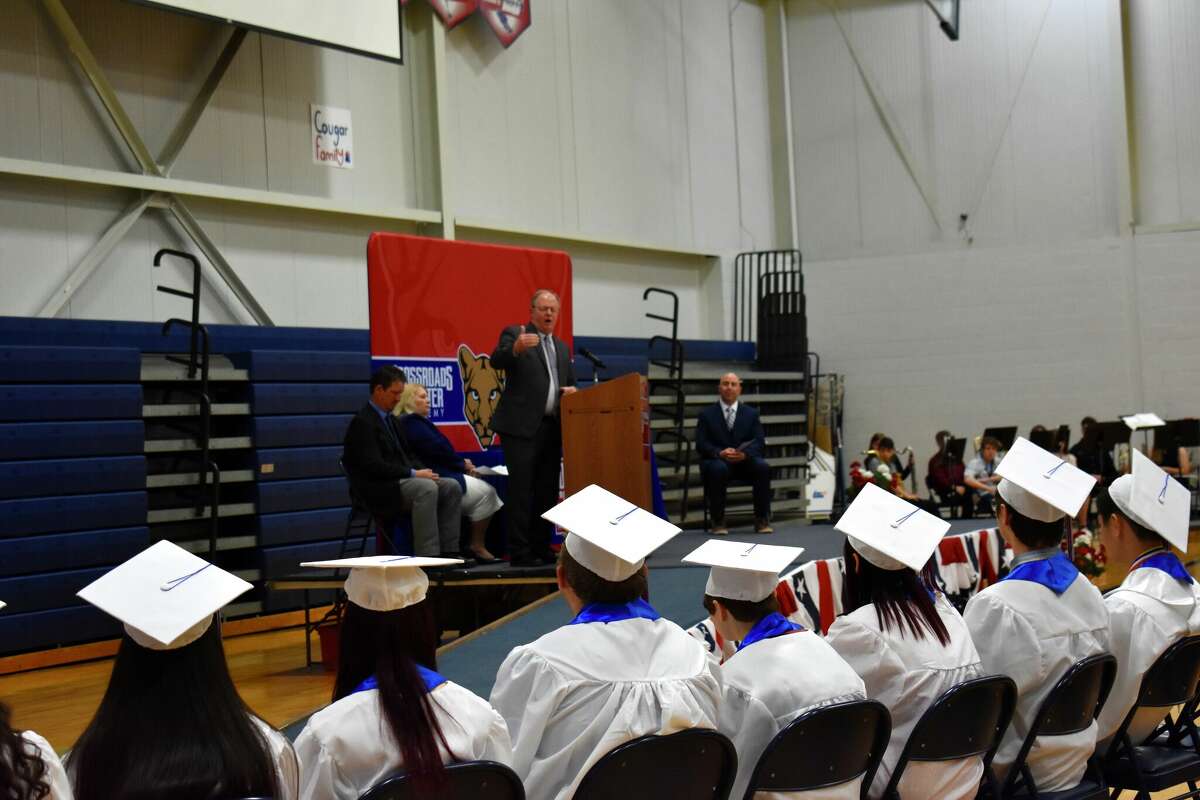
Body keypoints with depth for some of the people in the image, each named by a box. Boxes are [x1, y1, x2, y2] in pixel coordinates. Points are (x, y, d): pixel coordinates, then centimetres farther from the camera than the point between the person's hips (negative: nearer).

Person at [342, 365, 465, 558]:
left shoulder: (389, 419, 19)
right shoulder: (363, 422, -11)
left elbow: (407, 455, 22)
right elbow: (374, 465, -20)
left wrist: (423, 471, 0)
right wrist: (413, 474, -20)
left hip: (400, 480, 9)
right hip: (377, 488, -9)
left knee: (452, 486, -8)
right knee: (427, 488, -32)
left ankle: (448, 551, -10)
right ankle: (427, 557, -32)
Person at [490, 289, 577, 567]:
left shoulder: (562, 347, 21)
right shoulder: (515, 334, 1)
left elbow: (570, 385, 25)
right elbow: (497, 360, -17)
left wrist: (571, 391, 1)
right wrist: (516, 348, -38)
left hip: (552, 427, 7)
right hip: (522, 426, -7)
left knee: (547, 491, 7)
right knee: (521, 490, -7)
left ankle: (542, 548, 12)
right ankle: (519, 552, -5)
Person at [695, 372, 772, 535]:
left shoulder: (751, 413, 12)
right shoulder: (707, 414, 7)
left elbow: (759, 442, 2)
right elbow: (701, 444, -3)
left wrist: (745, 454, -21)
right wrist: (720, 453, -23)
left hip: (744, 461, 2)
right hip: (716, 461, -2)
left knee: (763, 466, -30)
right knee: (719, 469, -38)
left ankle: (762, 520, -18)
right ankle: (717, 521, -23)